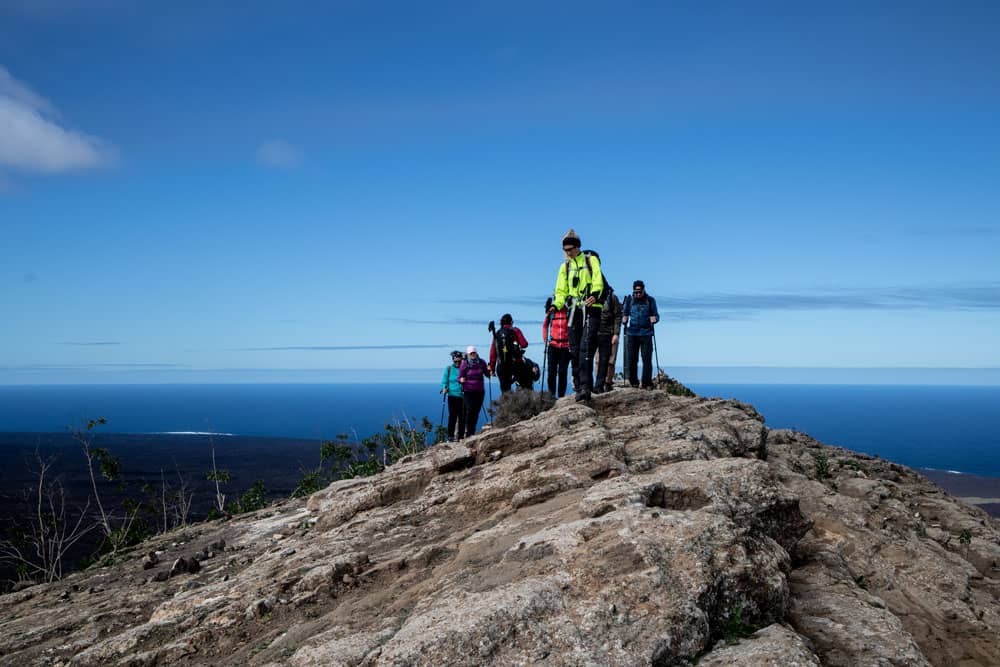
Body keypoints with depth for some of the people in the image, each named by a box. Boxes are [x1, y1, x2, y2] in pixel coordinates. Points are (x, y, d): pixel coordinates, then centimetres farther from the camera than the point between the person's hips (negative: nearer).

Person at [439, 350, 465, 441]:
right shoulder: (449, 369, 5)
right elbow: (444, 381, 8)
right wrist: (444, 388, -9)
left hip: (463, 396, 1)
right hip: (452, 395, -1)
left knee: (462, 417, 3)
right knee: (452, 416, -6)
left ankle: (460, 436, 13)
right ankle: (450, 436, -1)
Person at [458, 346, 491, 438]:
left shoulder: (481, 362, 3)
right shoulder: (464, 364, -5)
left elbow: (487, 375, 11)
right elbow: (459, 378, -1)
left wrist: (489, 370, -9)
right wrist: (461, 380, -23)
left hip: (480, 391, 3)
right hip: (468, 391, -3)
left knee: (476, 412, 6)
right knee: (470, 410, -13)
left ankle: (472, 431, 18)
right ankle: (469, 432, -8)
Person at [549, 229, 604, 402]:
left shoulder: (591, 261, 8)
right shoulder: (565, 267, 19)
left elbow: (598, 280, -6)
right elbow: (561, 291, 17)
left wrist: (595, 294, -27)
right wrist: (556, 305, -3)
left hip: (591, 308, -5)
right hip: (574, 311, 5)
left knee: (586, 348, -16)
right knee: (574, 350, 0)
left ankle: (585, 387, -22)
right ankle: (579, 386, 6)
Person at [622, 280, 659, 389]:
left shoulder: (650, 300, 5)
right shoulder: (629, 300, 7)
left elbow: (656, 315, 11)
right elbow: (624, 313, 18)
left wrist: (654, 318, -11)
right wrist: (624, 318, -3)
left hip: (646, 334, -1)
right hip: (632, 334, 1)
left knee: (647, 359, -4)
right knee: (631, 359, 3)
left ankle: (647, 383, 2)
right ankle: (633, 382, 16)